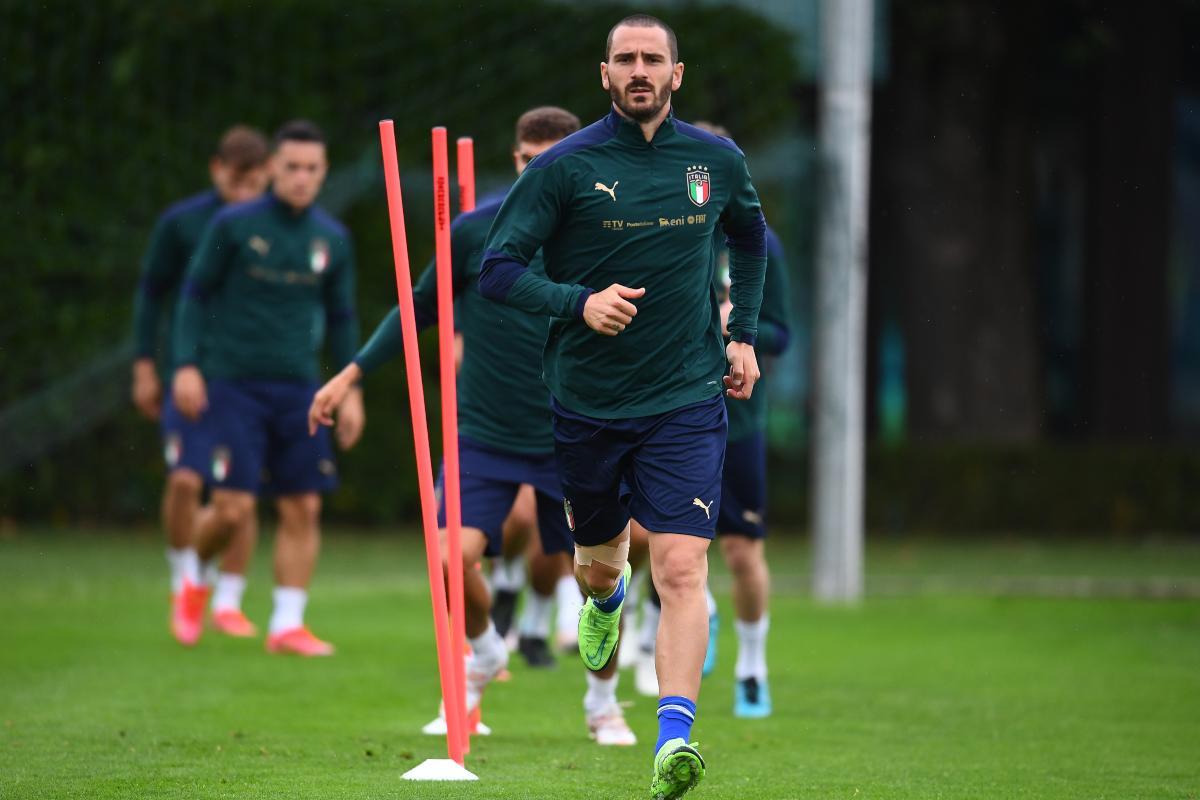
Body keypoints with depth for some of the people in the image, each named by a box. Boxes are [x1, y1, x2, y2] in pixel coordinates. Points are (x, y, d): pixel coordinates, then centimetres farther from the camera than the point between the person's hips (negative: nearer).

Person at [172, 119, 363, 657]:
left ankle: (287, 625, 5)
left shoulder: (332, 239, 8)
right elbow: (195, 294, 2)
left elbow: (340, 319, 16)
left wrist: (351, 390, 12)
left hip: (297, 389, 4)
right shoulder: (234, 226, -3)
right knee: (234, 507, -11)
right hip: (234, 384, -4)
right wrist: (187, 365, -7)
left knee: (303, 507, -3)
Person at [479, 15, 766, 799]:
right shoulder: (566, 166, -8)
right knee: (599, 561, 18)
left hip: (687, 401, 0)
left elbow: (751, 237, 24)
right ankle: (606, 600, 56)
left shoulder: (717, 160, 2)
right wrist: (580, 302, -25)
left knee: (682, 569, -16)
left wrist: (743, 334, 16)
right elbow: (497, 269, -10)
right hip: (585, 402, 0)